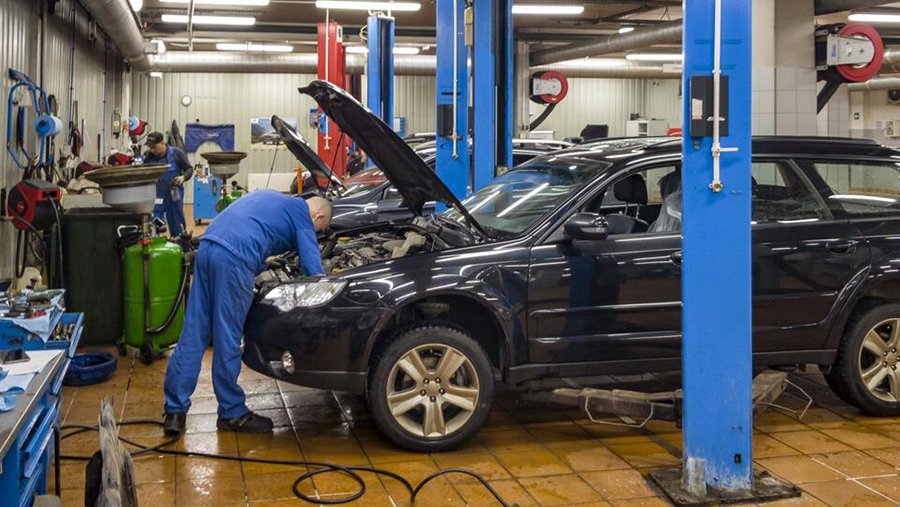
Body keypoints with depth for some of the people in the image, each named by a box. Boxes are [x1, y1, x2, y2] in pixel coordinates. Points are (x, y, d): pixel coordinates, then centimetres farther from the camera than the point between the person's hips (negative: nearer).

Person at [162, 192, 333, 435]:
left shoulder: (270, 197, 33)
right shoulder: (301, 213, 10)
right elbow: (312, 268, 6)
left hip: (206, 247, 8)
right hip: (235, 259, -8)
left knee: (193, 334, 9)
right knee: (227, 340, 2)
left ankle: (175, 410, 13)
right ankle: (232, 414, 14)